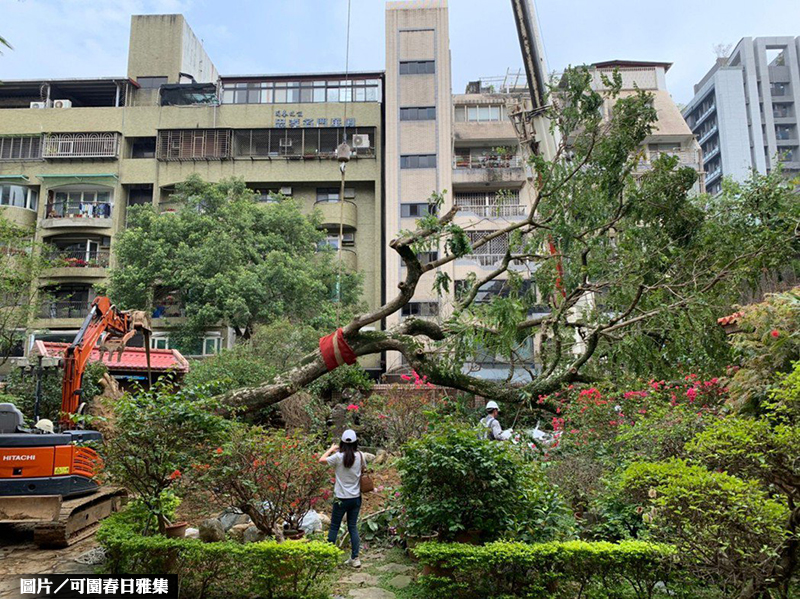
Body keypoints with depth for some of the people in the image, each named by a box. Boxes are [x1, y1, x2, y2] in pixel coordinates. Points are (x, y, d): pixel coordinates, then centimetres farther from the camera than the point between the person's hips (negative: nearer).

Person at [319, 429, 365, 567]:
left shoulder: (339, 456, -15)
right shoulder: (360, 456, -5)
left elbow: (321, 460, -3)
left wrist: (331, 449, 12)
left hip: (341, 498, -3)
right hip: (356, 498, 3)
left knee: (334, 527, 10)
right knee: (353, 527, 12)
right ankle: (355, 558, 12)